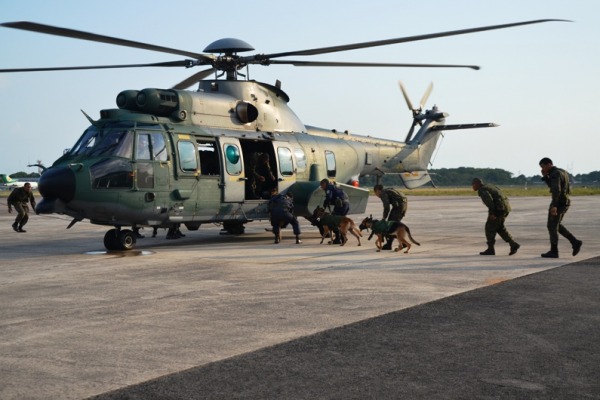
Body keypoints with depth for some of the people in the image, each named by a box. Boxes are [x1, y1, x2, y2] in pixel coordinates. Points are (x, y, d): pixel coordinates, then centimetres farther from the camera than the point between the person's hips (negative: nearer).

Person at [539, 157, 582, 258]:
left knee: (552, 227, 1)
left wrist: (554, 206, -31)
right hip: (564, 202, 10)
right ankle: (575, 242, 11)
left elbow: (556, 190, -28)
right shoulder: (561, 172, 14)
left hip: (558, 203, -10)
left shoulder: (555, 174, -18)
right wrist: (545, 176, 12)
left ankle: (554, 251, 7)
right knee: (556, 225, 20)